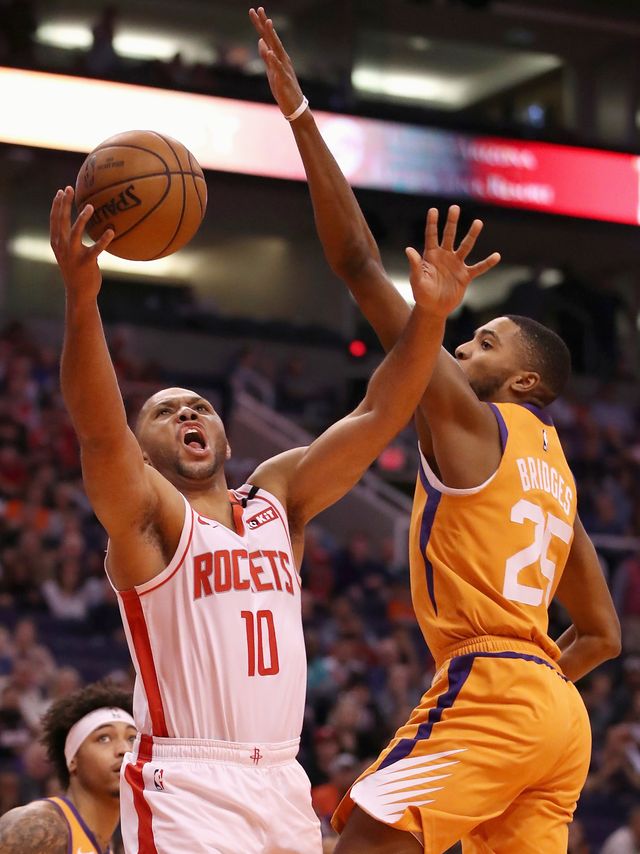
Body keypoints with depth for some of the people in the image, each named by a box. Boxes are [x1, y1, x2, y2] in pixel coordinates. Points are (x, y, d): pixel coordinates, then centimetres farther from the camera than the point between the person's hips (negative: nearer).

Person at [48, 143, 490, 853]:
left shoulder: (276, 498, 15)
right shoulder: (145, 516, -1)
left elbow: (376, 418, 6)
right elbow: (99, 429, -20)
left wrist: (428, 317, -9)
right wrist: (81, 297, -34)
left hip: (281, 785, 6)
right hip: (185, 788, -6)